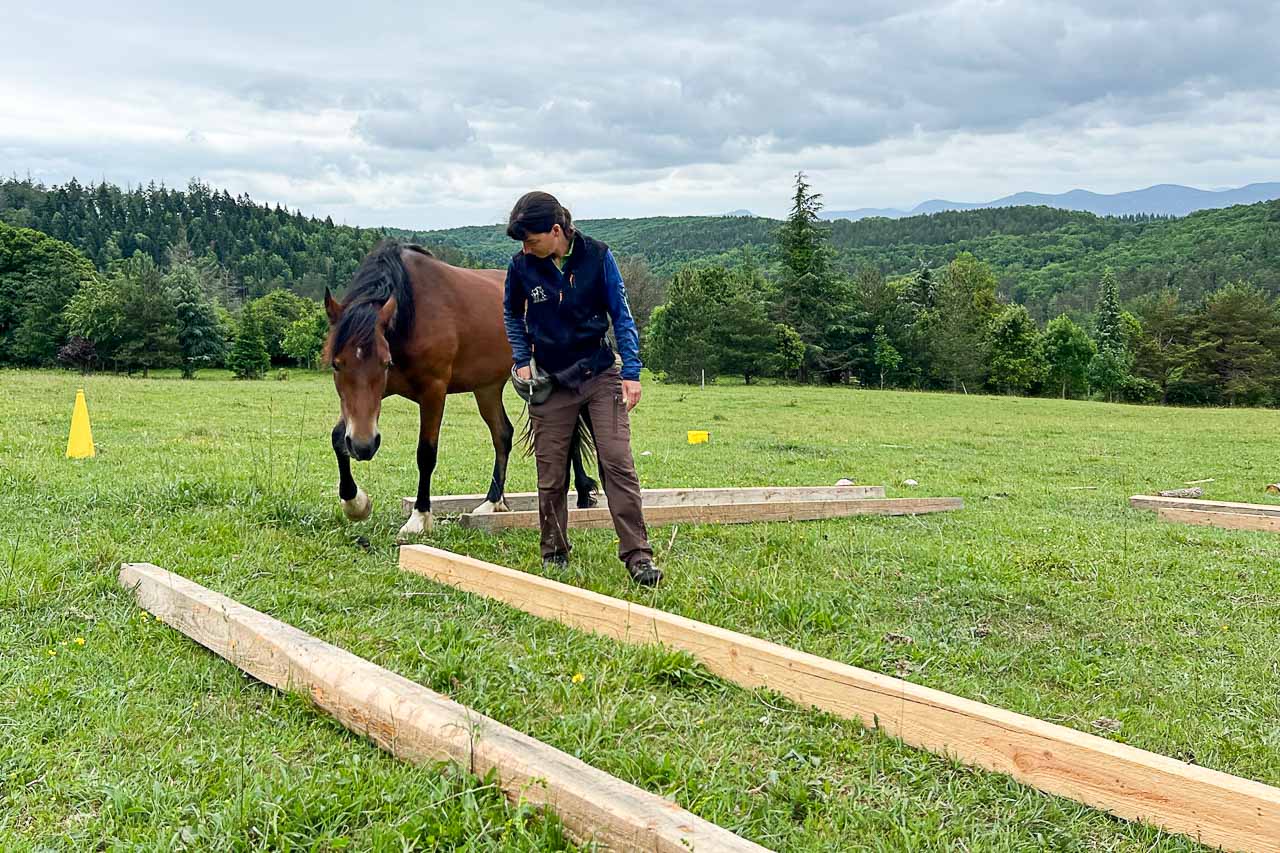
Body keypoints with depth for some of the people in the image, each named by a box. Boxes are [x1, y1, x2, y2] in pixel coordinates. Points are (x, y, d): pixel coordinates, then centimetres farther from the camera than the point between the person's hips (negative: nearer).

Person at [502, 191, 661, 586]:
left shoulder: (597, 256, -9)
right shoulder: (521, 266, -5)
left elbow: (621, 315, -3)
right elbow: (512, 315, 14)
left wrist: (631, 372, -8)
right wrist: (522, 360, 1)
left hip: (601, 376, -1)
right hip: (550, 383, 2)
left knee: (618, 462, -10)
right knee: (550, 475, 5)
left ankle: (637, 556, -7)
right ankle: (554, 553, 22)